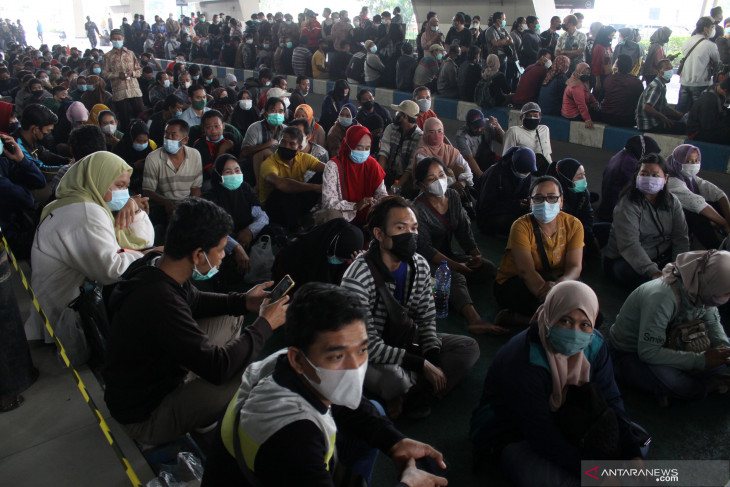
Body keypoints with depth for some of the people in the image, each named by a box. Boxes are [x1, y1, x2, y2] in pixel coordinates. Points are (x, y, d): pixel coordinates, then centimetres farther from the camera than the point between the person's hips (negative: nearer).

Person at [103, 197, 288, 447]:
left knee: (230, 318, 12)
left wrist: (243, 301, 4)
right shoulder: (158, 302, -37)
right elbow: (217, 367, -33)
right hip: (145, 418, -10)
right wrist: (265, 325, -21)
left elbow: (193, 300, 15)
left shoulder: (154, 263, -8)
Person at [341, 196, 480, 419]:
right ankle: (418, 388, -1)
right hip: (371, 356, -7)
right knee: (393, 379, -38)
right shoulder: (357, 278, -27)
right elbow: (368, 345, -26)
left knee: (469, 347, -3)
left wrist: (433, 360, -14)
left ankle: (408, 394, -16)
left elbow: (427, 319, 3)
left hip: (408, 341, 7)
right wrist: (422, 364, -25)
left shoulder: (420, 265, -6)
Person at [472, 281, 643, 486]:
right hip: (509, 433, -5)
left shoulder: (595, 345, -11)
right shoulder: (522, 362, -34)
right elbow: (543, 435, -31)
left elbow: (610, 400, -7)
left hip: (561, 420, 6)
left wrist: (633, 455, -17)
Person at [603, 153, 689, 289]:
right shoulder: (627, 205, -15)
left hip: (663, 257, 5)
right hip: (624, 261, -5)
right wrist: (652, 272, -36)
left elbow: (681, 238, -2)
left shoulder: (672, 202, 5)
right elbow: (629, 245, -26)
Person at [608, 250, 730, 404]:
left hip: (666, 344, 8)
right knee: (671, 382, -36)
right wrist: (700, 359, -30)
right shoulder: (663, 298, -37)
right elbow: (648, 353, -35)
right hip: (629, 352, -8)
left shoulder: (701, 290, -13)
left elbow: (713, 322, 8)